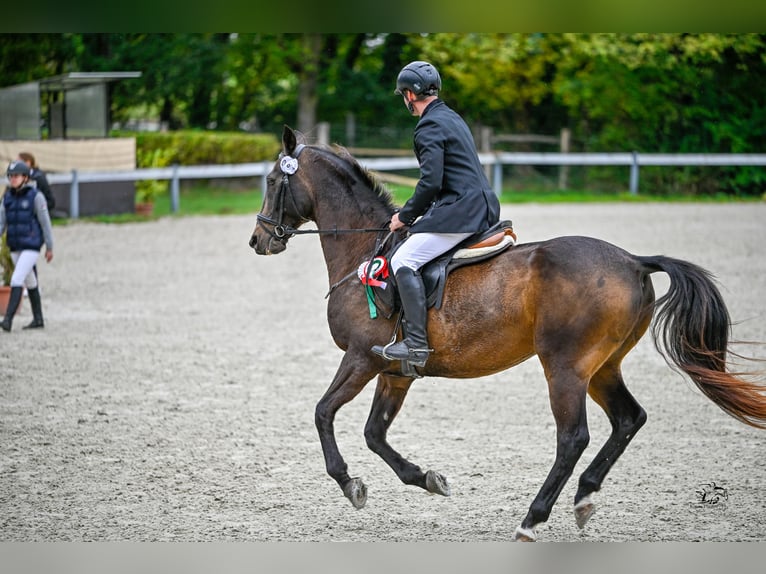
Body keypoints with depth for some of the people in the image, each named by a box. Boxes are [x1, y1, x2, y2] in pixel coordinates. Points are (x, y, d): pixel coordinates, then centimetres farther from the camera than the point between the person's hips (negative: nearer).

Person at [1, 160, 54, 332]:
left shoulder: (36, 196, -13)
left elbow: (45, 222, -9)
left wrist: (50, 248, -6)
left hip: (32, 247, -7)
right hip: (16, 248, 7)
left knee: (16, 280, -17)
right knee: (30, 282, 16)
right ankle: (38, 319, 28)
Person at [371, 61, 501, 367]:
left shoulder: (429, 126, -11)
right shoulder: (452, 118, 21)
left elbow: (430, 183, -19)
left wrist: (405, 217, -6)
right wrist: (414, 214, 24)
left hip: (460, 211, -11)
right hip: (483, 208, 11)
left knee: (404, 261, -15)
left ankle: (416, 343, -25)